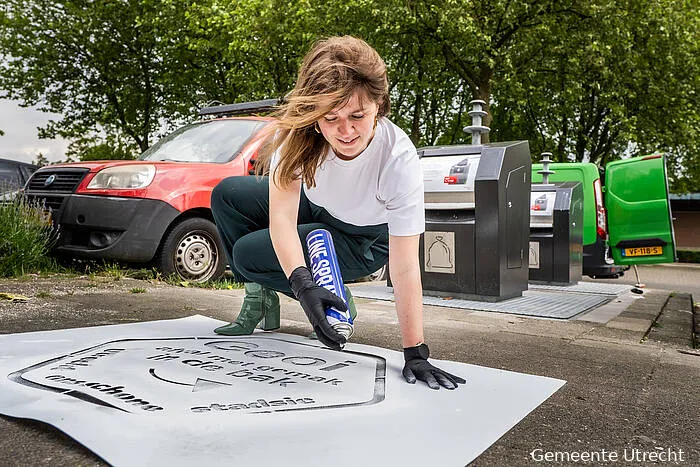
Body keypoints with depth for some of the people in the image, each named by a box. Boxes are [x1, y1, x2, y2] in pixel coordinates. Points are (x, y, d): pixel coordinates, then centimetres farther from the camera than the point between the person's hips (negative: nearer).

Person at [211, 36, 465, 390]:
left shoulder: (399, 159, -36)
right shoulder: (296, 130, -29)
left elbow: (405, 268, -34)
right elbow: (282, 216, -31)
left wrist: (415, 354, -34)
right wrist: (303, 284, -48)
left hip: (363, 240, -4)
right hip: (313, 209, 4)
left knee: (247, 253, -19)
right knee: (226, 194, -10)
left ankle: (336, 298, 3)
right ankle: (260, 297, 6)